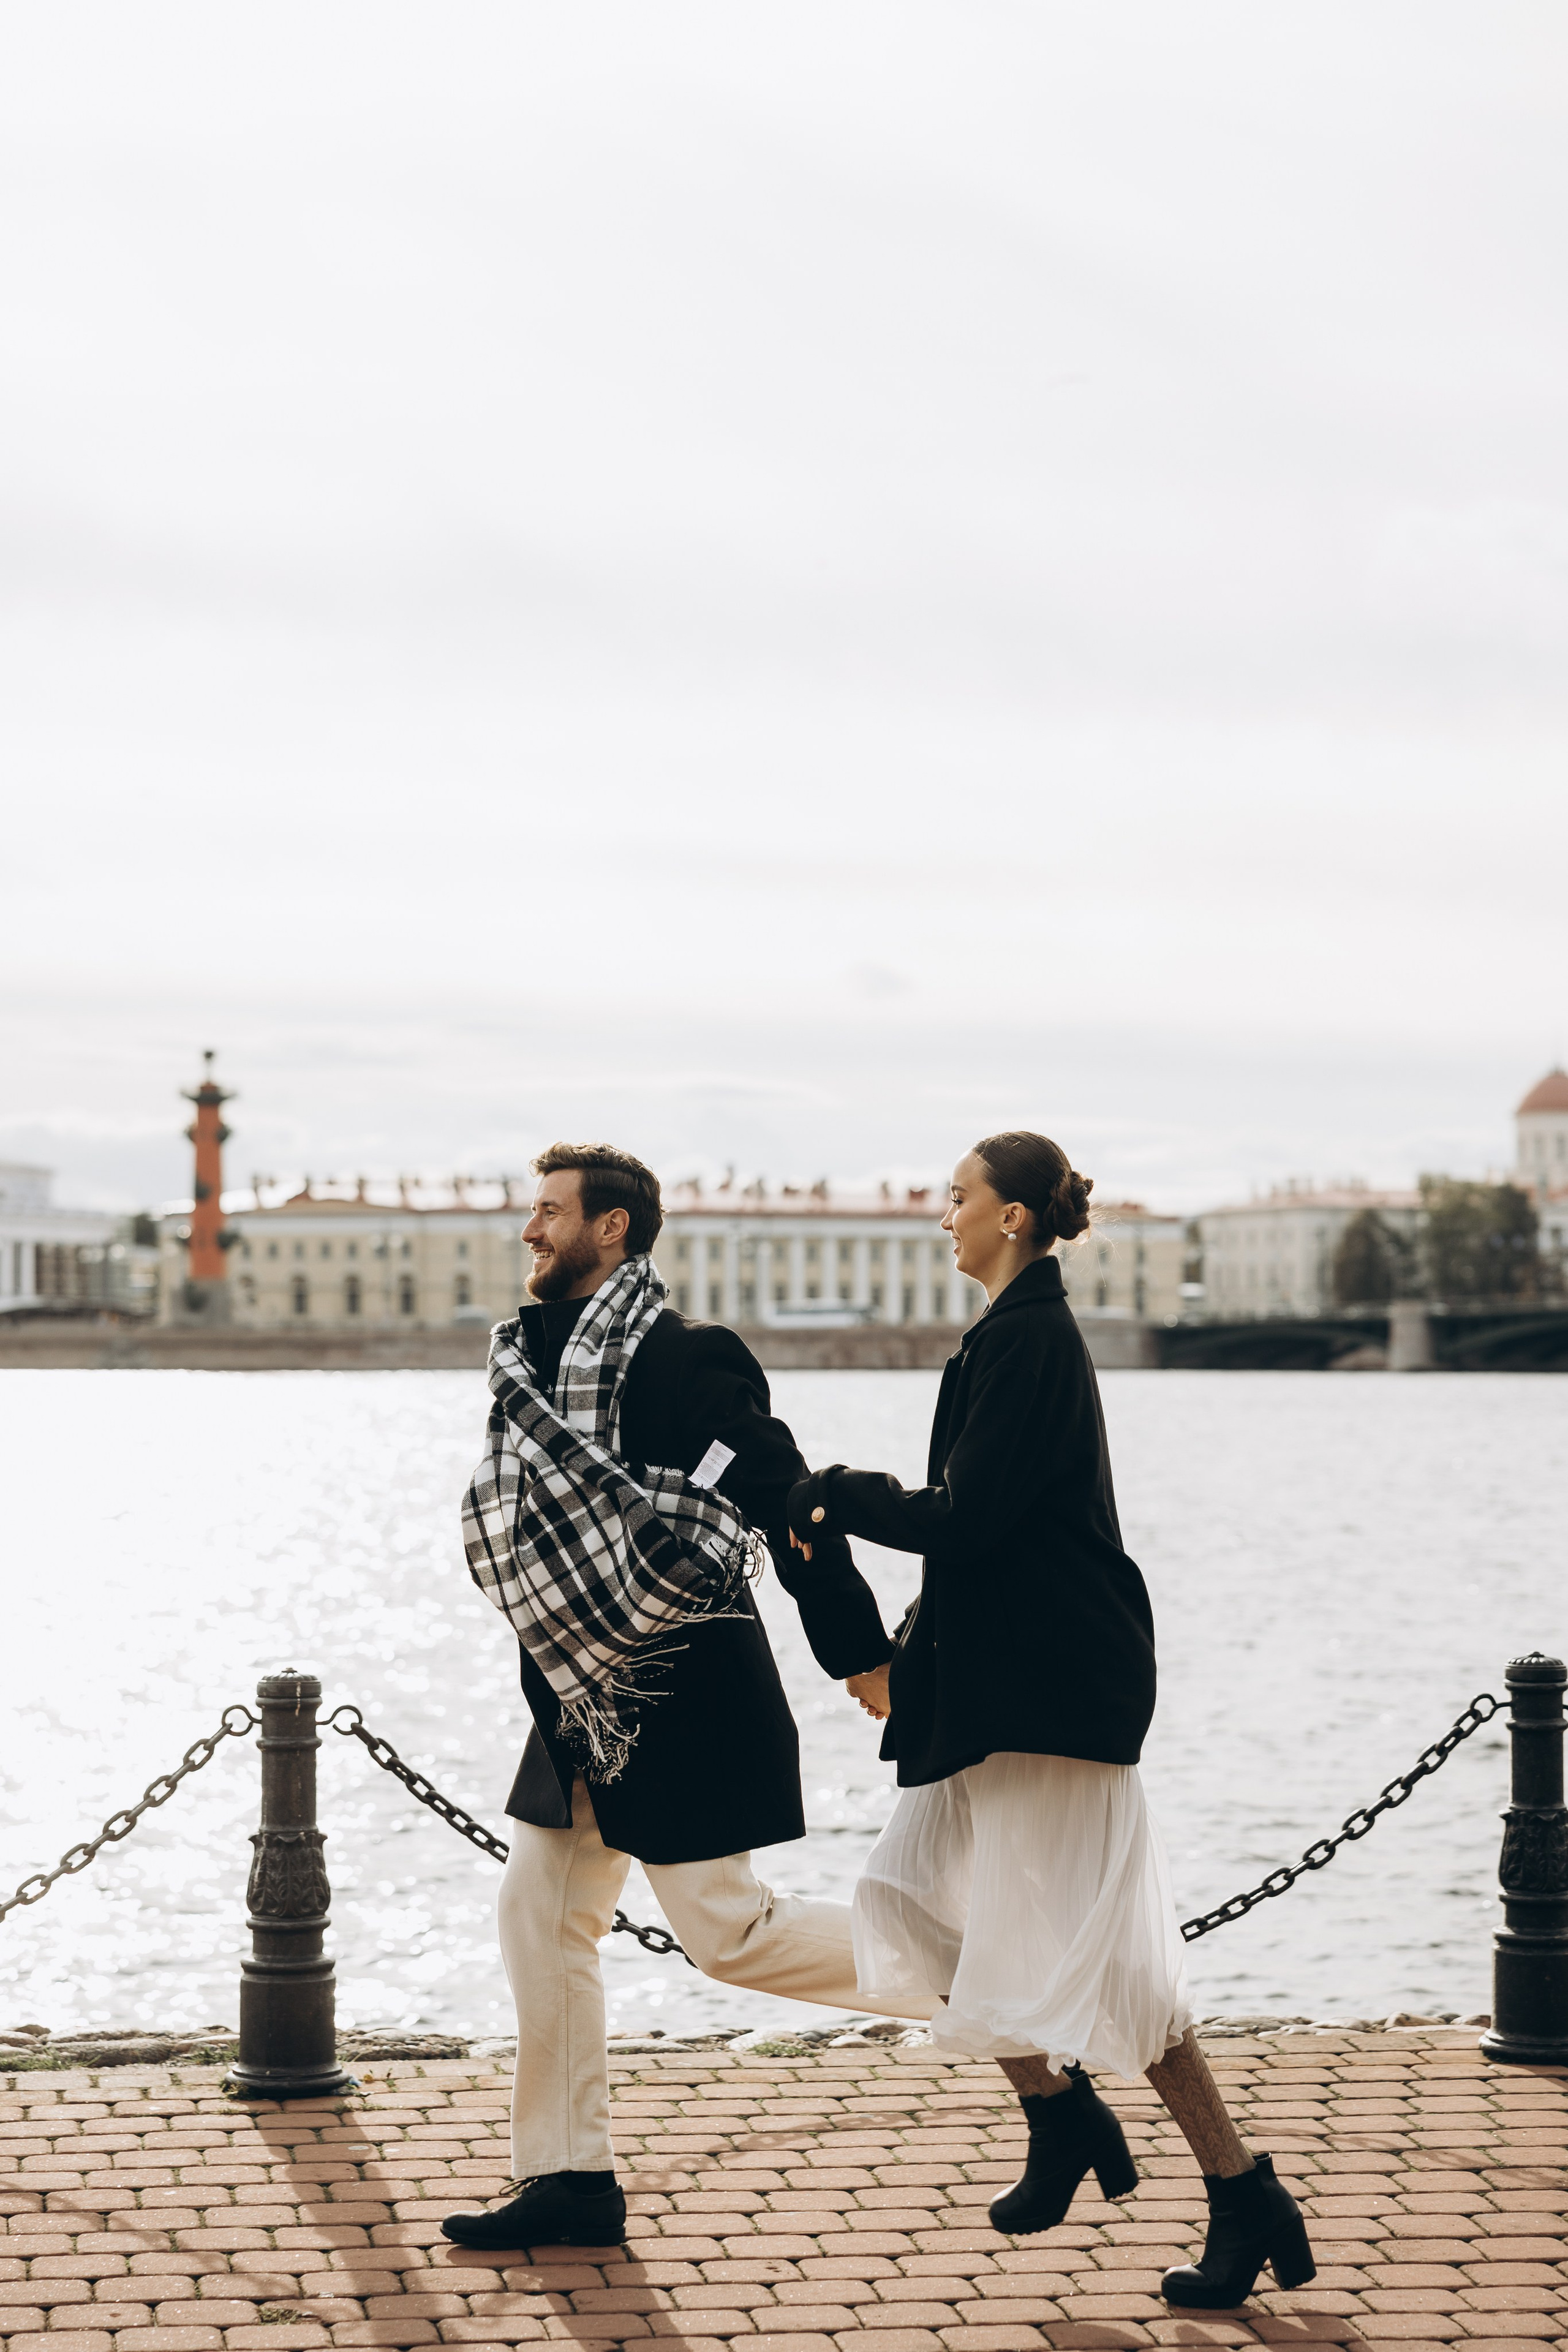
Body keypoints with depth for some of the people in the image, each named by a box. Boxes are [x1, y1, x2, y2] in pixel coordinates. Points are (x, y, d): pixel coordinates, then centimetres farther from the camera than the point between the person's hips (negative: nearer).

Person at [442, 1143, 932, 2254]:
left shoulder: (686, 1358, -16)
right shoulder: (538, 1358, 10)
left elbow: (790, 1500, -16)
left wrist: (863, 1656, -16)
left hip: (685, 1694, -9)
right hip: (591, 1697, 9)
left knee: (730, 1931, -7)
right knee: (543, 1915, 9)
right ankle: (570, 2178, 16)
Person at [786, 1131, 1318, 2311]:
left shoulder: (1028, 1340, -16)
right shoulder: (1023, 1333, 15)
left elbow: (970, 1517, -20)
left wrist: (834, 1499, -6)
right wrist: (904, 1659, 21)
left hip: (1055, 1686, -10)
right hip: (1005, 1681, 10)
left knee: (1087, 1944, -7)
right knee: (923, 1901, 12)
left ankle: (1251, 2204, 0)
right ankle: (1067, 2120, 21)